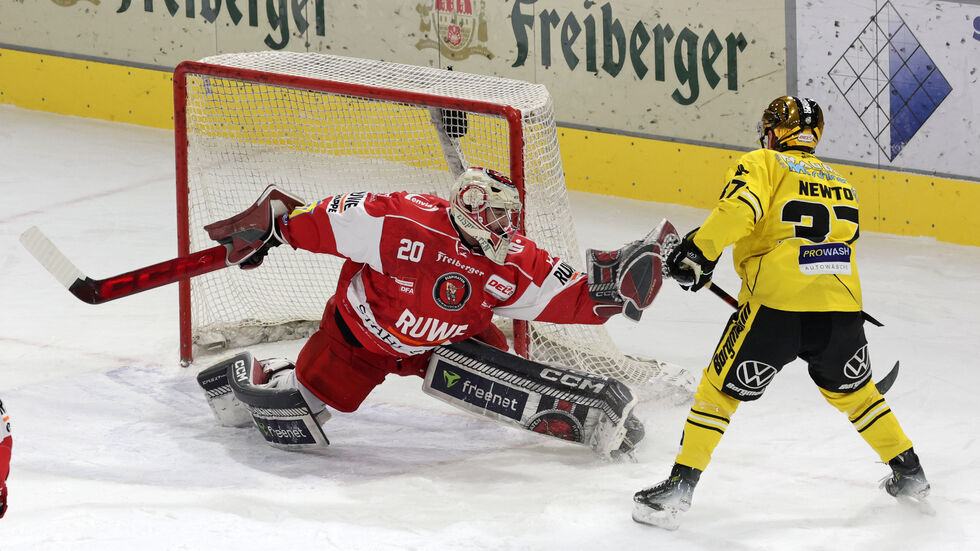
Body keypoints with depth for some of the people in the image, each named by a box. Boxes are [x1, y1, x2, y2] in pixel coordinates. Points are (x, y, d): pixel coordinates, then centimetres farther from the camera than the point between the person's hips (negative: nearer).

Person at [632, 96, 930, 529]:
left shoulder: (762, 164, 6)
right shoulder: (839, 183, 25)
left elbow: (739, 208, -13)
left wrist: (699, 251, -5)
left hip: (778, 306, -5)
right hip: (842, 306, 5)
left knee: (720, 389, 8)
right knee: (852, 391, 29)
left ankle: (681, 484, 4)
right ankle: (908, 472, 35)